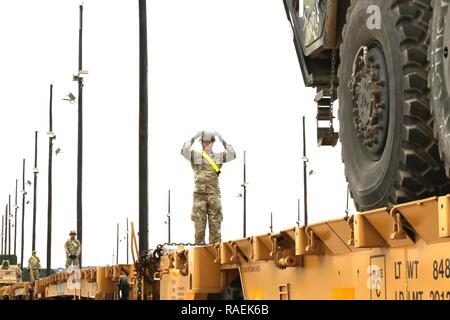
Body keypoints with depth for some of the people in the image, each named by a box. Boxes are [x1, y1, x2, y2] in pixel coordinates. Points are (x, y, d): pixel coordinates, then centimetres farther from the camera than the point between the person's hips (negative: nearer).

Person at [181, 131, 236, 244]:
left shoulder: (219, 156, 11)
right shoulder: (196, 156, 4)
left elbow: (232, 155, 2)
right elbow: (184, 151, -12)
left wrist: (223, 141, 4)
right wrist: (194, 138, -7)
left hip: (214, 194, 2)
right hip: (199, 194, -2)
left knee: (215, 223, 3)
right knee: (199, 223, 0)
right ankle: (200, 245, 5)